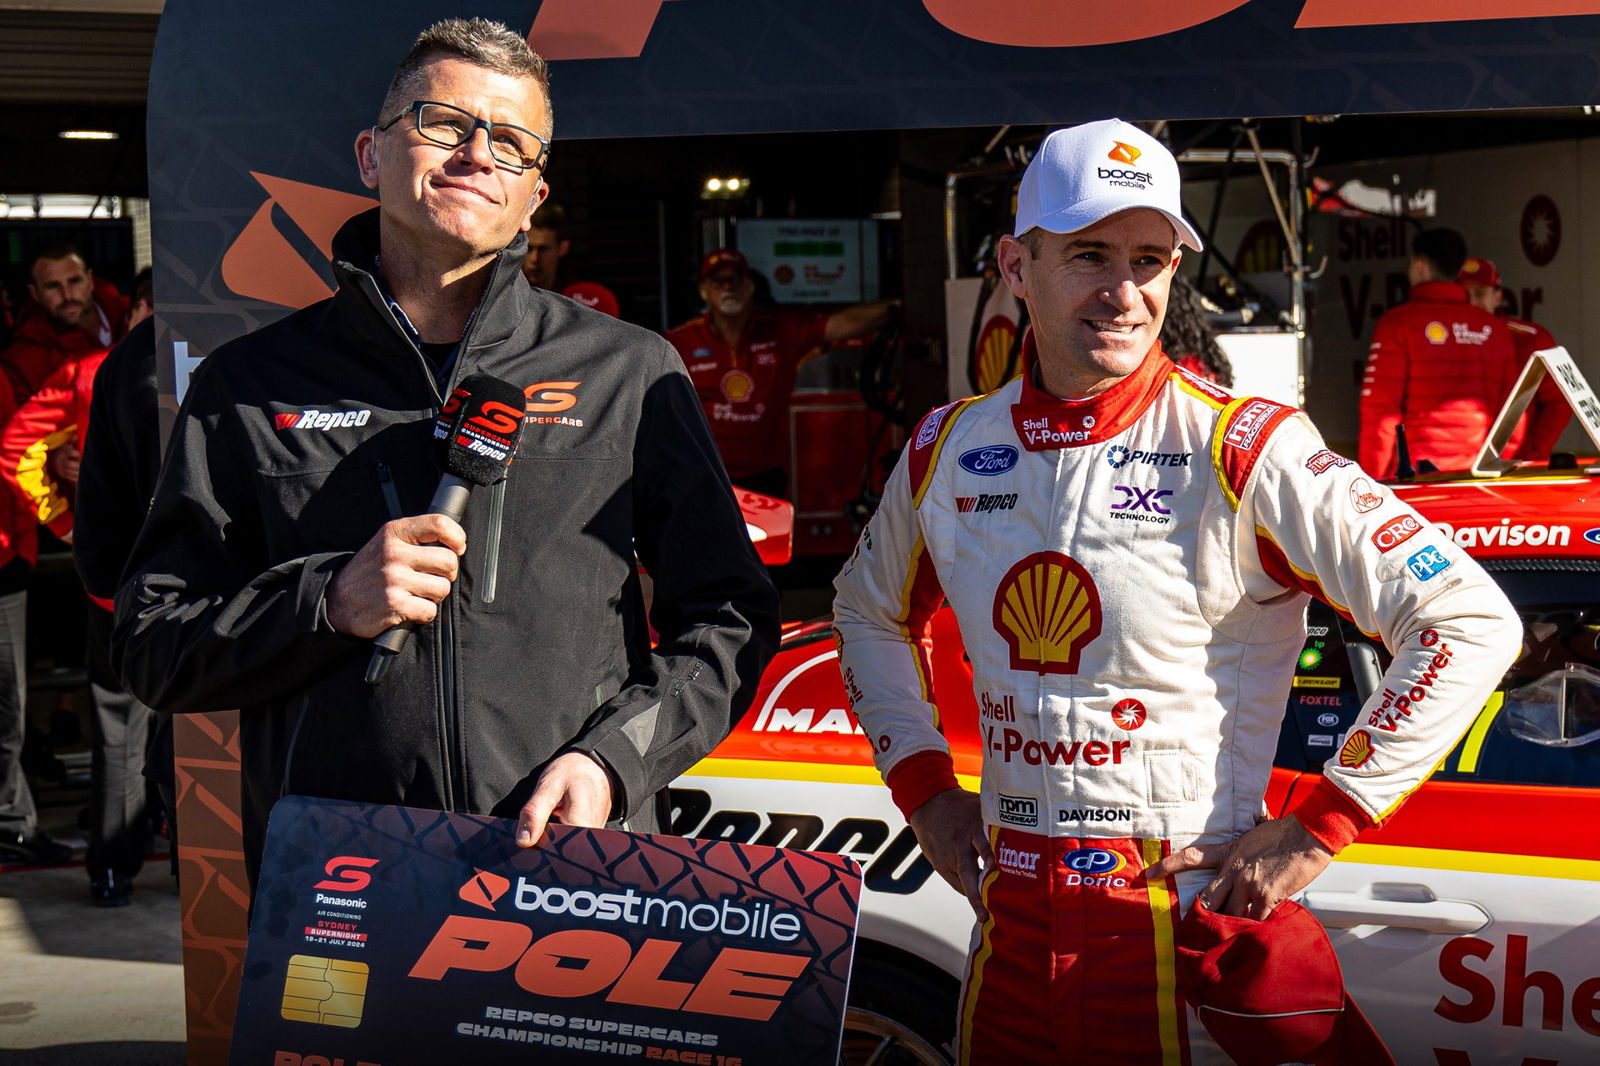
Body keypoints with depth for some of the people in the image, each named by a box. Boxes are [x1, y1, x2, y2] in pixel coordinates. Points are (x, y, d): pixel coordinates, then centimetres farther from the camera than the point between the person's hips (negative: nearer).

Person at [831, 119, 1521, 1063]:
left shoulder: (1244, 452, -14)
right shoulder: (948, 451, 2)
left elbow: (1471, 624, -16)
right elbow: (871, 610, 22)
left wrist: (1315, 829, -14)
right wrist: (923, 783, 10)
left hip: (1195, 923, -4)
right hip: (1010, 931, 5)